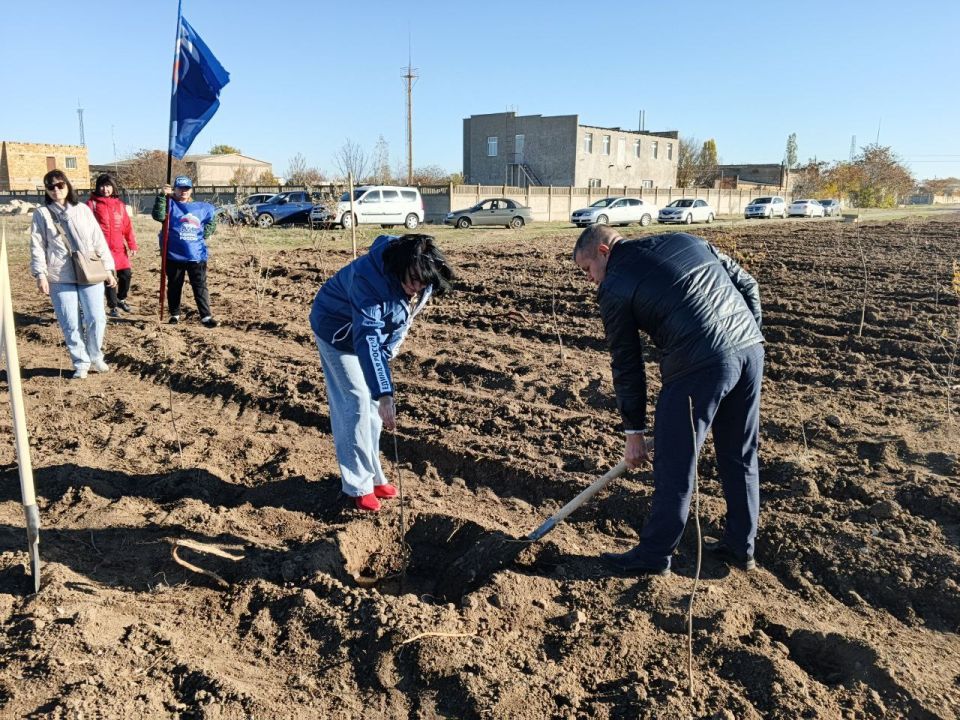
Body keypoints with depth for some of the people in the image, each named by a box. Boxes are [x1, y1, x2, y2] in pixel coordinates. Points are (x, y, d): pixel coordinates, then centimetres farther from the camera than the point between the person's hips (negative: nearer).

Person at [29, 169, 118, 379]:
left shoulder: (83, 210, 9)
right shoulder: (42, 214, 5)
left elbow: (99, 241, 9)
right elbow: (37, 246, 1)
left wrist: (108, 269, 6)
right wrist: (40, 274, -8)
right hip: (60, 278, -1)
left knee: (96, 319, -3)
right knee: (71, 325, 0)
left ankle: (95, 358, 19)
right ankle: (81, 364, 14)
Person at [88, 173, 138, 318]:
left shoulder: (119, 204, 11)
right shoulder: (92, 203, -1)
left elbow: (127, 226, 10)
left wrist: (132, 245, 5)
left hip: (119, 248, 4)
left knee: (126, 274, 6)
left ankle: (121, 300, 30)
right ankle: (113, 306, 14)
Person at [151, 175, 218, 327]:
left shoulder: (202, 208, 7)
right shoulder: (171, 205, -1)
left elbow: (212, 221, 22)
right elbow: (158, 216, -19)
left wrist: (205, 234, 8)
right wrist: (162, 196, -25)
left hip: (196, 255, 1)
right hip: (174, 255, -1)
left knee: (200, 286, 0)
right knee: (174, 286, 11)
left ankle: (206, 316, 1)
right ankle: (174, 314, 24)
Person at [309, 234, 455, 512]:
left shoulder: (423, 283, -19)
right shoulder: (370, 278, -41)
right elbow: (367, 338, -47)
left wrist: (386, 352, -2)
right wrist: (385, 394, -52)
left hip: (373, 332, 6)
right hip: (339, 332, -6)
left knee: (372, 404, 9)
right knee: (356, 404, -9)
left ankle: (372, 474, 22)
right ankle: (358, 484, 3)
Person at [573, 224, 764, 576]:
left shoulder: (614, 288, 3)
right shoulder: (687, 240, 20)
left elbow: (626, 364, 5)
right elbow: (747, 285, 19)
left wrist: (634, 431, 12)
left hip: (700, 365, -7)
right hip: (752, 348, 8)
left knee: (675, 465, 6)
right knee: (741, 456, 19)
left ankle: (653, 556, 19)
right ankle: (740, 547, 33)